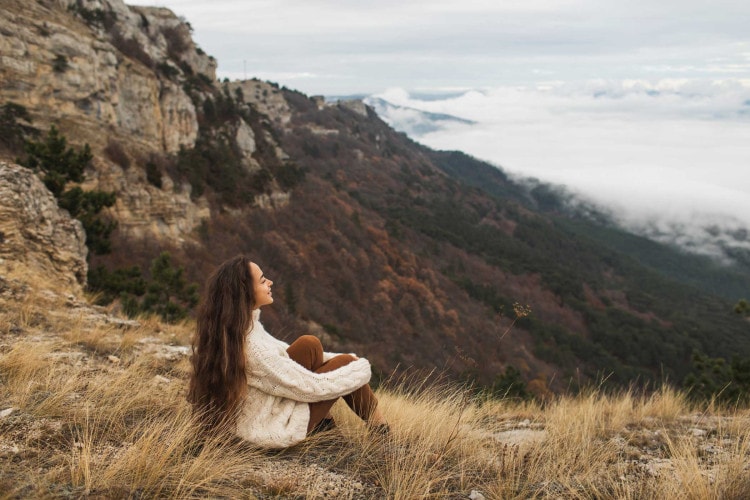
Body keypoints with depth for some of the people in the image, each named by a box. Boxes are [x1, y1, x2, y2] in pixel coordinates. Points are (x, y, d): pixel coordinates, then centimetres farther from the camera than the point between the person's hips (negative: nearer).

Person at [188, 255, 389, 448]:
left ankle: (324, 422, 17)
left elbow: (280, 353, 9)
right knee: (345, 363, 0)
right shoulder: (251, 349, -34)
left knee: (309, 345, 3)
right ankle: (378, 426, 24)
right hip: (273, 429, -8)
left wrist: (331, 358, 10)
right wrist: (362, 368, -8)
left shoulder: (224, 329, -7)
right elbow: (313, 388, -24)